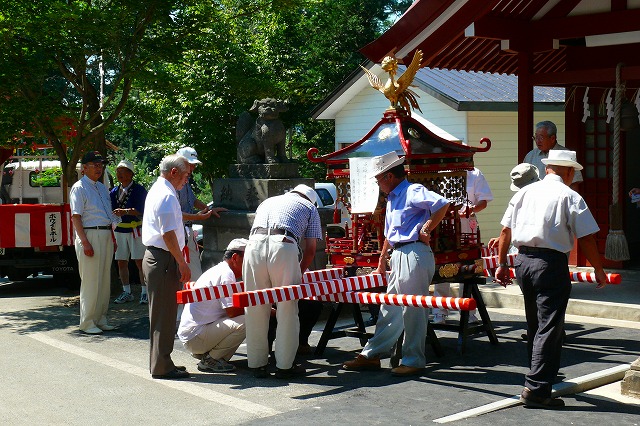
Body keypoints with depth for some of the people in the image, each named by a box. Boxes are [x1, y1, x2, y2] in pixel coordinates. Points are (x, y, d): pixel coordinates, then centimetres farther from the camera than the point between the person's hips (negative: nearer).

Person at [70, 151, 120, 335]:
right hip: (89, 235, -8)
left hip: (106, 236, 8)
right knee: (90, 281, -5)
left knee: (105, 280, 11)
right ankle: (87, 322, 3)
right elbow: (76, 217, -14)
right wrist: (85, 242, -21)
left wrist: (112, 237, 17)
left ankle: (100, 319, 19)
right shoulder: (79, 188, -7)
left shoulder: (102, 187, 17)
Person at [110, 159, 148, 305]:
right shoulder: (114, 191, 13)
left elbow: (140, 210, -16)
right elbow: (111, 210, 8)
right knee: (121, 262, 8)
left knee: (140, 261, -6)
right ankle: (126, 293, 18)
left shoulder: (139, 190, -5)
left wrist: (125, 212, -32)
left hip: (136, 229, -5)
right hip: (119, 230, 6)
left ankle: (145, 292, 0)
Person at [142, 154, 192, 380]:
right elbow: (168, 234, -21)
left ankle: (161, 363, 23)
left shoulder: (156, 190, 18)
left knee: (162, 314, 15)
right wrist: (182, 264, -17)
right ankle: (162, 367, 1)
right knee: (164, 315, -5)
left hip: (154, 257, 11)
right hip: (163, 259, -11)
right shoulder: (166, 195, -16)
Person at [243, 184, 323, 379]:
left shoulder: (268, 201, 39)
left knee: (255, 310, 9)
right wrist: (299, 273, 36)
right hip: (283, 246, -3)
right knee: (287, 310, 6)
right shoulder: (310, 208, 29)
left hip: (254, 244, 3)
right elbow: (310, 250, 21)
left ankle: (257, 365, 16)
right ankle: (284, 366, 10)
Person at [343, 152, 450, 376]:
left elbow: (442, 204, -25)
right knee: (390, 309, 13)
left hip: (414, 254, -10)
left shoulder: (412, 191, -9)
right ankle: (371, 355, 18)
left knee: (412, 311, -3)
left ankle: (414, 361, 6)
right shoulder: (392, 198, 21)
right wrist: (381, 263, 30)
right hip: (398, 257, 10)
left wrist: (426, 229, -19)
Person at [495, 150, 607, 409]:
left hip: (523, 261, 6)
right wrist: (599, 271, 5)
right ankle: (536, 389, -8)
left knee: (535, 324, 20)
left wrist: (502, 264, 18)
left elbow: (505, 231, 11)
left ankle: (546, 374, 38)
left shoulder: (524, 192, 10)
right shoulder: (570, 197, -5)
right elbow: (586, 239, -6)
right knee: (549, 326, -3)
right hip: (551, 264, -6)